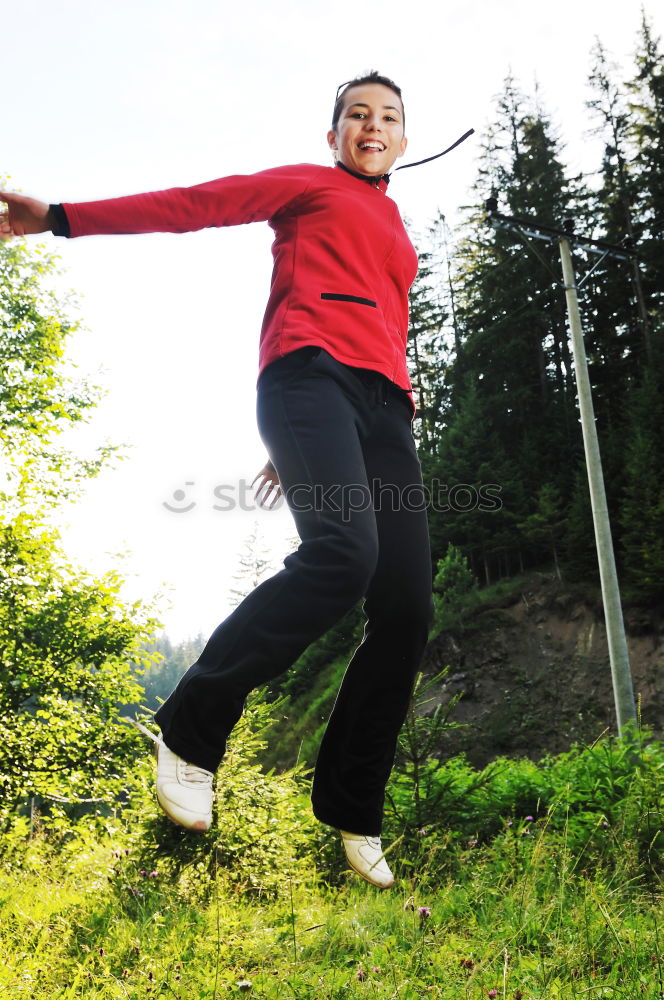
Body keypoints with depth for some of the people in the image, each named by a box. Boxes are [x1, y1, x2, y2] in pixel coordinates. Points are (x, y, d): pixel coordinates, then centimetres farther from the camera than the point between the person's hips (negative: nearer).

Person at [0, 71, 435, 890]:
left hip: (382, 403, 6)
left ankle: (351, 813, 4)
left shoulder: (397, 238, 34)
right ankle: (190, 731, -14)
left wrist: (299, 449, 25)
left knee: (406, 608, -8)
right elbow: (193, 205, 11)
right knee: (342, 552, -32)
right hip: (309, 371, -6)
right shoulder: (307, 185, 19)